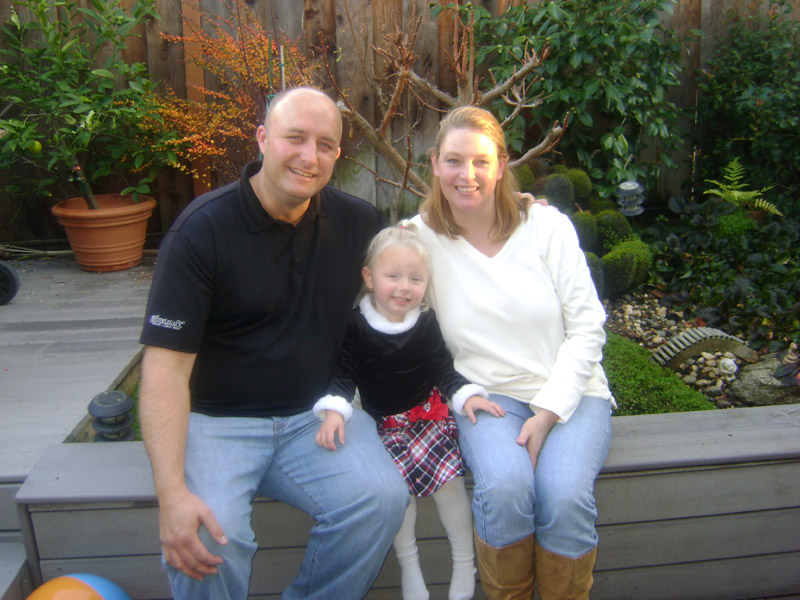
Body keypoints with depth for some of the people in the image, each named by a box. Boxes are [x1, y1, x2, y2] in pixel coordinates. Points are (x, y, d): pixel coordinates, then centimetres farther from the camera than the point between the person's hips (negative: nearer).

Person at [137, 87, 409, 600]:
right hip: (215, 419, -3)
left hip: (315, 414, 4)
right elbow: (166, 365, -15)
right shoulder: (204, 229, -10)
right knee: (209, 538, -29)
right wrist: (172, 492, -25)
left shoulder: (357, 222, 3)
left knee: (382, 497, -23)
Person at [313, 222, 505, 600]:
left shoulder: (426, 322, 0)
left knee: (448, 474, -17)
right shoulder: (356, 326, -7)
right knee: (398, 479, -23)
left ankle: (465, 564, 4)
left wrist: (467, 395, -16)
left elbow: (443, 368, 2)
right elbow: (343, 374, -9)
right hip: (383, 424, -1)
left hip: (429, 413, 1)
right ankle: (407, 564, 1)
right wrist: (333, 410, -27)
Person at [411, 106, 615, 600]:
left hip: (568, 391, 1)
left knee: (565, 495, -27)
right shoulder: (421, 237, -1)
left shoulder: (547, 226, -1)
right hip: (488, 393, 0)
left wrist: (548, 413, -11)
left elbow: (587, 326, -2)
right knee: (504, 486, -29)